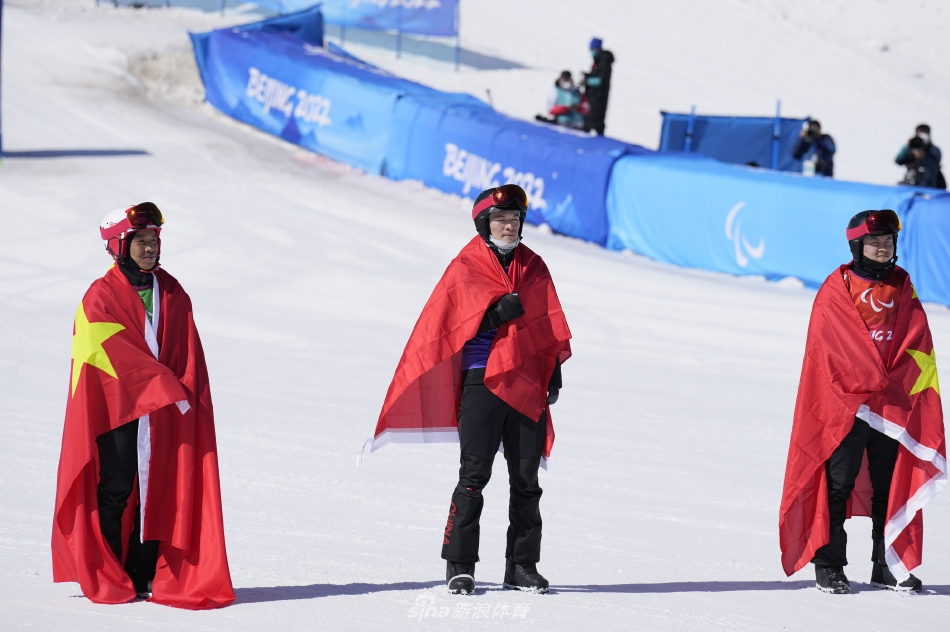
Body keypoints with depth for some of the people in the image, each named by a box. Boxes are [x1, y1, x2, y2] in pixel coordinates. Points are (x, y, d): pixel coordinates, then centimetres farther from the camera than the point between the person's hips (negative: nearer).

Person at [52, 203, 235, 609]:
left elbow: (188, 351, 10)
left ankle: (145, 576, 3)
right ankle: (106, 576, 0)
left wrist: (187, 394, -7)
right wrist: (165, 387, -18)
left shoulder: (172, 294, 13)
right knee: (115, 490, -4)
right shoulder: (101, 297, -2)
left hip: (165, 411, 4)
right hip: (116, 406, -4)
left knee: (159, 490, 0)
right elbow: (116, 351, -11)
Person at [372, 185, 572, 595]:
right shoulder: (465, 268, 3)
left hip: (528, 384, 4)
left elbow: (549, 324, 20)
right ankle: (459, 565, -3)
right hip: (482, 380, -4)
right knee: (474, 476, -7)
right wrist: (493, 313, -22)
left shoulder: (533, 268, 14)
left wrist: (554, 369, 12)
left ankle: (522, 566, 10)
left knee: (526, 480, 5)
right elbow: (456, 325, -6)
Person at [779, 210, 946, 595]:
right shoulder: (836, 290, -2)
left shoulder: (902, 287, 11)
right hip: (847, 403, -4)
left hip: (894, 408, 4)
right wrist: (878, 384, -9)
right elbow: (833, 346, -7)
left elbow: (918, 344, 6)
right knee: (837, 486, -3)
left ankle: (889, 567, 14)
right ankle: (829, 567, 2)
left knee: (891, 486, 8)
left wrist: (895, 384, -8)